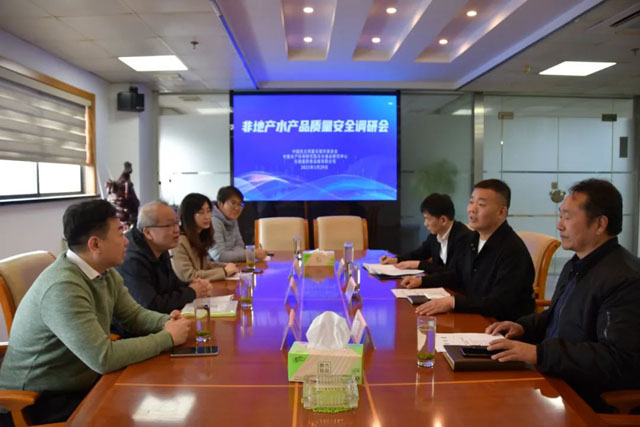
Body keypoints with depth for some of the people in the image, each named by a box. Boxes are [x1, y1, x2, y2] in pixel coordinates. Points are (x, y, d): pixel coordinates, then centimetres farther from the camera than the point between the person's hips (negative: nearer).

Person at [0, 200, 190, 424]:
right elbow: (103, 358, -33)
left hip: (83, 383, 8)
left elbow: (134, 314, 8)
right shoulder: (63, 288, -30)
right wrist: (168, 337, -23)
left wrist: (166, 322, -13)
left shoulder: (105, 272, -3)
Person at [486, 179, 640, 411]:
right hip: (554, 380, 9)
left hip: (588, 400, -8)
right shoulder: (575, 266, 12)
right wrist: (524, 327, 4)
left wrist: (538, 353, -29)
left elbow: (620, 360, -26)